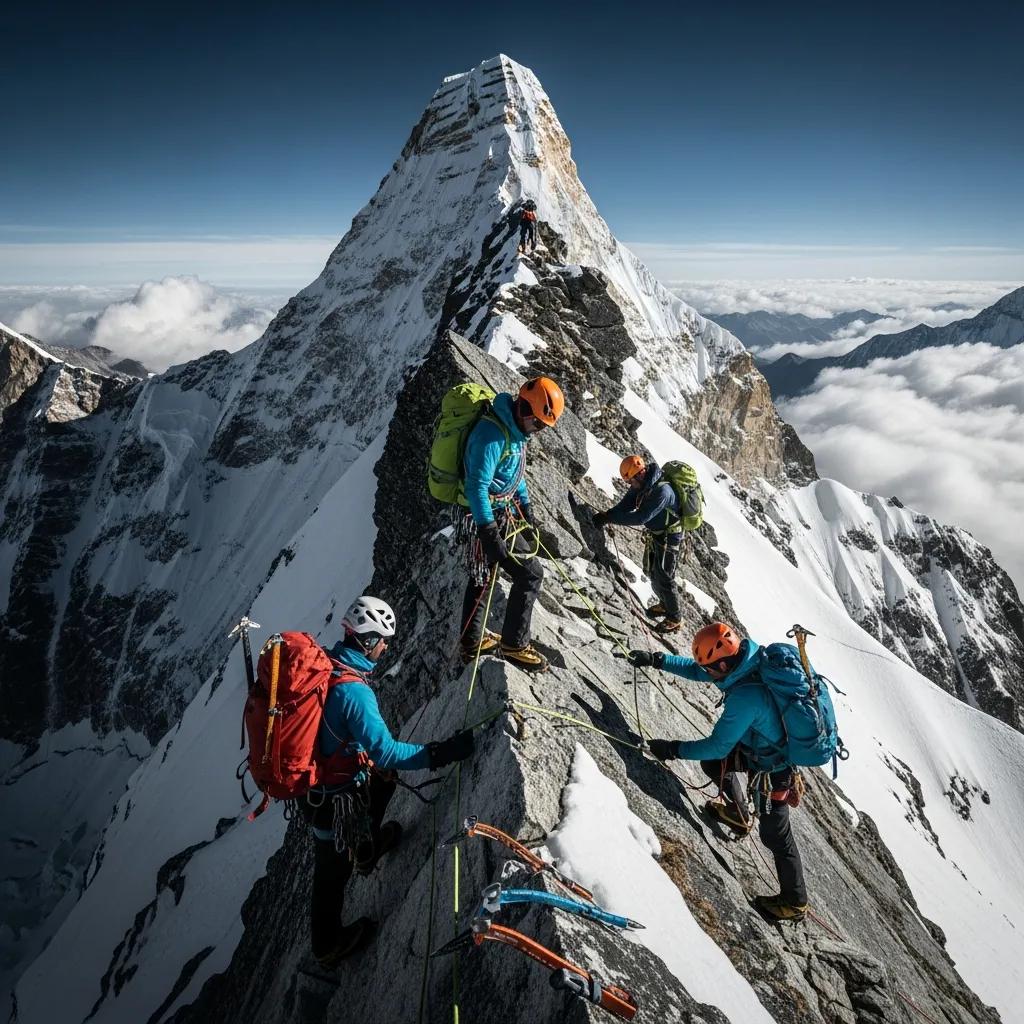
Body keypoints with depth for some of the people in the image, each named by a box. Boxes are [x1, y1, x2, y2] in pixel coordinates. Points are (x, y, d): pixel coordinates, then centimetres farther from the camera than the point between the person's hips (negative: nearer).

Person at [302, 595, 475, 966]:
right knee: (334, 869, 14)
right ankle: (328, 945, 38)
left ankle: (366, 848, 48)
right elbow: (386, 752, -34)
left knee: (383, 780, 28)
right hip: (332, 798, -8)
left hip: (310, 776, 8)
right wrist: (442, 752, -27)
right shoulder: (354, 690, -33)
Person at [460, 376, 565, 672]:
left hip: (501, 513, 10)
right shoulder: (492, 434, -26)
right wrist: (489, 533, -30)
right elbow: (476, 486, -28)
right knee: (530, 573, -5)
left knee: (482, 574, 17)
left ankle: (472, 642, 30)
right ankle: (514, 644, 8)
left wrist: (526, 508, 22)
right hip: (491, 517, -10)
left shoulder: (515, 429, 6)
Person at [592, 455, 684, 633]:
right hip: (655, 534, 9)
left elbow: (640, 517, -36)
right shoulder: (642, 484, -6)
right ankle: (664, 604, 45)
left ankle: (674, 620, 20)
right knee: (651, 572, 23)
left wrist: (610, 518, -34)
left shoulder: (662, 490, -34)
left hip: (668, 537, -9)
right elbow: (626, 505, -5)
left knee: (663, 578, 2)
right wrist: (606, 515, -22)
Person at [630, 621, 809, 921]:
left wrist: (674, 749, -18)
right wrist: (657, 659, 0)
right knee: (713, 759, 20)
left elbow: (718, 745, -28)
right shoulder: (752, 657, -13)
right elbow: (698, 671, 2)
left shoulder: (746, 696, -38)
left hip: (773, 767, -8)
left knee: (775, 834, 9)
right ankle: (737, 814, 40)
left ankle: (794, 903, 29)